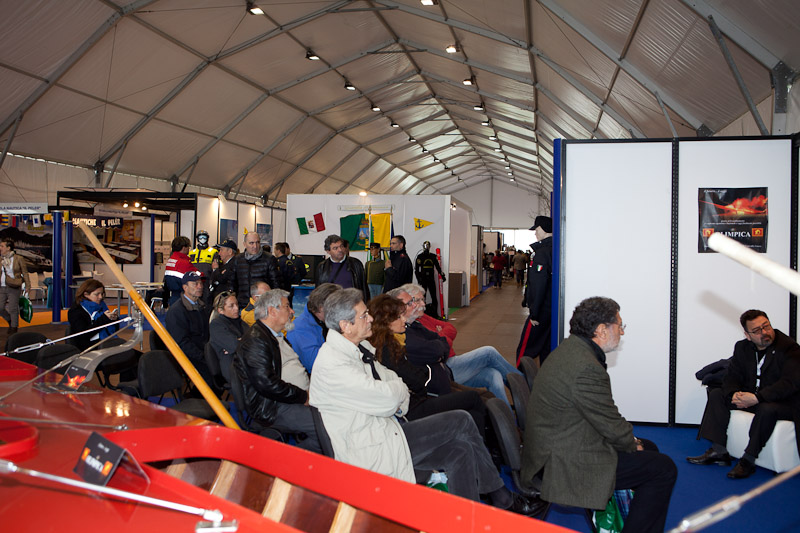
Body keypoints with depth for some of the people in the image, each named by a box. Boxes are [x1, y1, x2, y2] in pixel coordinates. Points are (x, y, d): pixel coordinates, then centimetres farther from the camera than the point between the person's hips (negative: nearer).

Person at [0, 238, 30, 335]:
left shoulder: (19, 259, -2)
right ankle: (10, 322, 27)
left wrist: (27, 287, -4)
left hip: (14, 288, -4)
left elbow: (25, 273, 0)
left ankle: (14, 329, 12)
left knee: (13, 309, 0)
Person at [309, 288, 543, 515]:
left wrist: (396, 402, -8)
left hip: (383, 429, 9)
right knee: (461, 421, -10)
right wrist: (398, 389, -2)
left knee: (460, 451, -5)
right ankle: (503, 500, 9)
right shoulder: (332, 364, -22)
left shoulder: (359, 346, 8)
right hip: (369, 452, -9)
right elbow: (388, 399, -25)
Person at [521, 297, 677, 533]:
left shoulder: (570, 349, 6)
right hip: (568, 466, -10)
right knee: (664, 469, -3)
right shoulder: (587, 368, -27)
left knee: (649, 449, 21)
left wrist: (630, 440, 11)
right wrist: (632, 445, 2)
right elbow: (611, 425, -17)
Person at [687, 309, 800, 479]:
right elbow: (732, 376, 3)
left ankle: (748, 460, -25)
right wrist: (734, 394, -21)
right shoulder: (743, 347, 4)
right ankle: (718, 451, -11)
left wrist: (757, 398, -33)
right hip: (752, 397, 7)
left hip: (784, 403, -7)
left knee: (767, 409, -38)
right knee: (717, 394, -5)